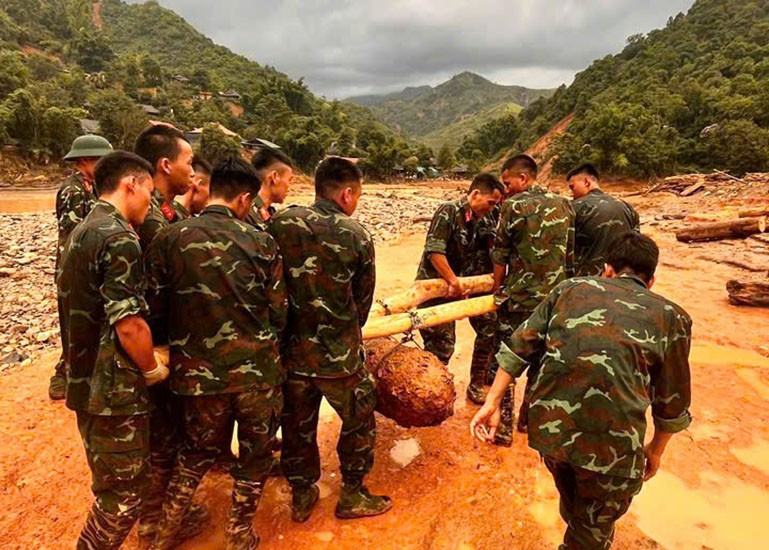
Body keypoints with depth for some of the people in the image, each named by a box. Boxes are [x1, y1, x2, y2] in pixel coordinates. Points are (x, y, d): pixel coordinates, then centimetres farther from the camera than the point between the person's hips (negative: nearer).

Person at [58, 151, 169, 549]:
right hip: (114, 390, -10)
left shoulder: (82, 232, 10)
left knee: (111, 487, 26)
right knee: (122, 494, 7)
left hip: (87, 382, 10)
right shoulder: (119, 238, -21)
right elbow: (129, 324, -27)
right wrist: (153, 370, -10)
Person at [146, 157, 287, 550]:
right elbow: (279, 314, -4)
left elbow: (156, 308, -2)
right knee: (255, 453, 20)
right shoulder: (261, 242, -8)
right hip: (258, 370, -1)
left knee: (198, 450, 25)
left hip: (199, 371, 2)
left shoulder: (167, 239, -7)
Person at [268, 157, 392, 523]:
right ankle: (352, 496, 33)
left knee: (297, 425, 20)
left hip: (290, 350, 4)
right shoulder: (356, 235, -12)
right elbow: (363, 300, -2)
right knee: (359, 422, 19)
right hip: (338, 356, -3)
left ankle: (301, 497, 38)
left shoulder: (279, 223, -6)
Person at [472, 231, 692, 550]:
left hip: (548, 425, 3)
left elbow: (520, 345, 6)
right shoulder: (670, 315, 11)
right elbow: (672, 402, 17)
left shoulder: (571, 288, 14)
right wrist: (656, 450, 32)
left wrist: (492, 402, 9)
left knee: (573, 506, 34)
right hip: (610, 441, -3)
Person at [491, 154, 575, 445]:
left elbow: (500, 256, -7)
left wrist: (497, 290, 6)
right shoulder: (564, 205, 6)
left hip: (518, 297, -5)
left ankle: (503, 428, 13)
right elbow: (570, 255, 10)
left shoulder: (513, 206, -10)